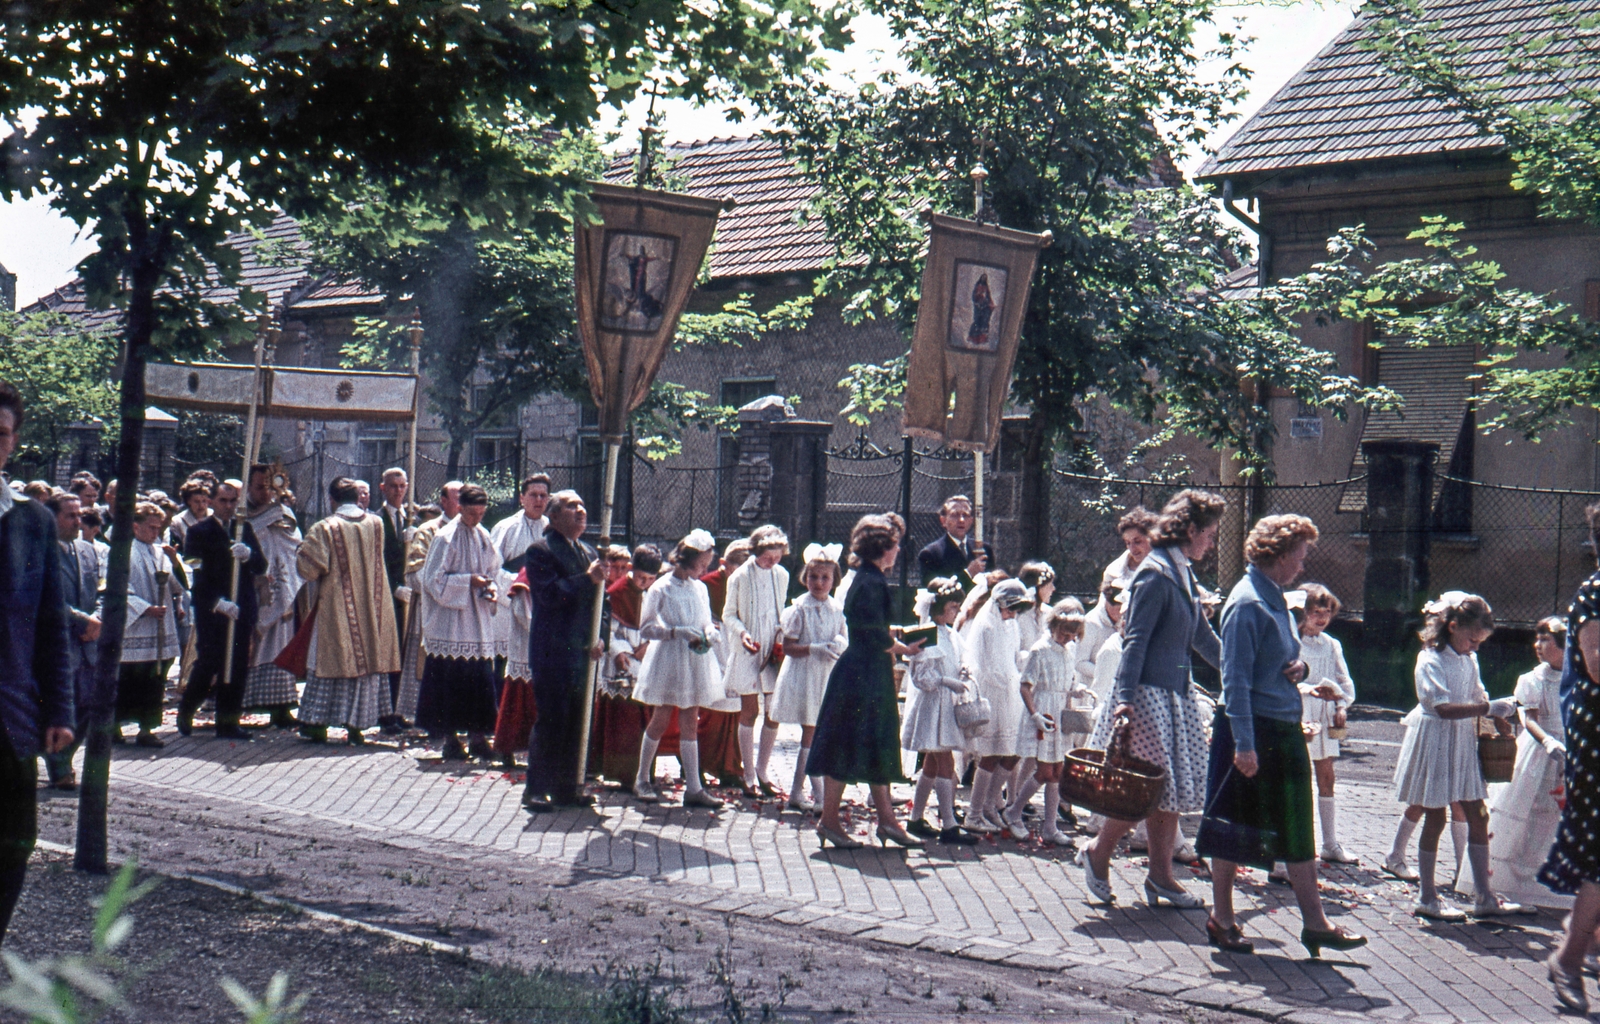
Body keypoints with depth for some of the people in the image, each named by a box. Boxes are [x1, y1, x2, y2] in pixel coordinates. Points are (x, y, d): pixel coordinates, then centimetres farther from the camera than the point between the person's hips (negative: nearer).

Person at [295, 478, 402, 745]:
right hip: (372, 609, 3)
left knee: (330, 661, 5)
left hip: (337, 606, -3)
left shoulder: (325, 529, -12)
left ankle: (318, 723, 8)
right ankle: (357, 724, 7)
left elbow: (309, 568, -14)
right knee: (368, 661, 8)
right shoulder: (376, 524, 1)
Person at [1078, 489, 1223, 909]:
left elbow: (1203, 637, 23)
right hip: (1149, 694, -9)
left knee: (1172, 788, 9)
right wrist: (1125, 699, -25)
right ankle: (1097, 853, 13)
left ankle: (1161, 876, 15)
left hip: (1177, 694, 9)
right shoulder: (1155, 573, -14)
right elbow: (1135, 640, -19)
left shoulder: (1183, 573, 13)